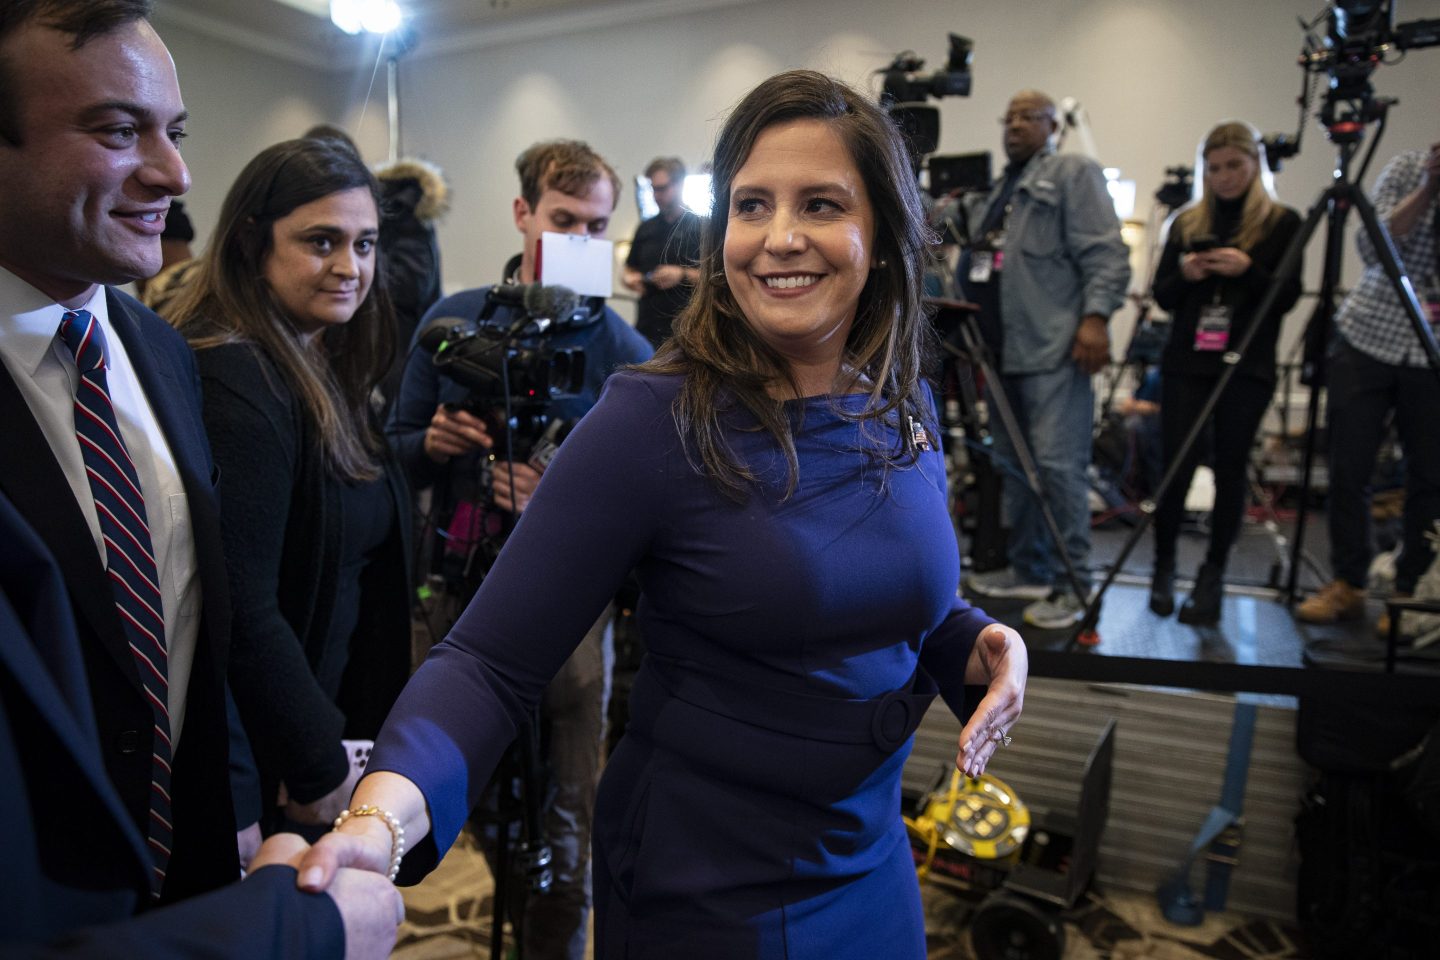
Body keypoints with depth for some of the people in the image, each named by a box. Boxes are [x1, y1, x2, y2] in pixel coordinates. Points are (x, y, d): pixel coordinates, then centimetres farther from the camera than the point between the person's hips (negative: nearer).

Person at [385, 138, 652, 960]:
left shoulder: (625, 352, -8)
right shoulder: (454, 320, 2)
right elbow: (398, 453, 7)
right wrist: (431, 442, -14)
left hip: (569, 607, -3)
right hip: (466, 595, 3)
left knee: (565, 819, 9)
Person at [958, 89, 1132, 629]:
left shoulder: (1074, 173, 3)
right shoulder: (993, 193, 25)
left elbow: (1104, 253, -9)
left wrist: (1095, 315, -21)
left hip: (1055, 350, -8)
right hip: (1004, 352, 8)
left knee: (1057, 464, -11)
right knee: (1013, 464, 11)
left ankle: (1072, 584, -3)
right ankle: (1029, 570, 21)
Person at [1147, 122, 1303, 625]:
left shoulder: (1282, 222, 5)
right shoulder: (1187, 222, 12)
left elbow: (1287, 296, -1)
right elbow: (1162, 296, 11)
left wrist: (1248, 270, -18)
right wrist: (1184, 275, -10)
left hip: (1247, 368, -1)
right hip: (1186, 363, 1)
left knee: (1230, 469, 2)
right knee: (1176, 468, -3)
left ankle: (1212, 575, 13)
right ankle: (1163, 569, 13)